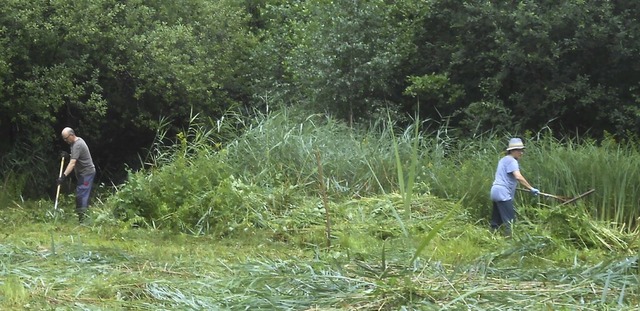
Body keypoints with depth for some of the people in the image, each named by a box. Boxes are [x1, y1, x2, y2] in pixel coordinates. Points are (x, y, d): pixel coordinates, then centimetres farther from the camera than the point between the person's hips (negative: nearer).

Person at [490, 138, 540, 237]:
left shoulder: (503, 159, 21)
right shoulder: (511, 161, -11)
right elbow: (518, 177, -24)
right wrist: (531, 188, -25)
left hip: (496, 191, 10)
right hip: (503, 193, -10)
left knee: (496, 221, 14)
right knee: (510, 221, -12)